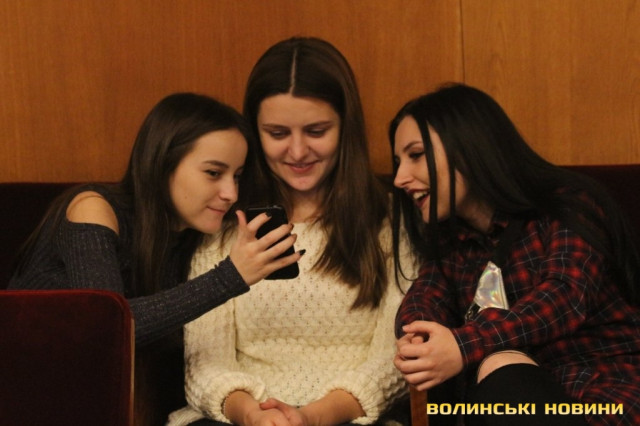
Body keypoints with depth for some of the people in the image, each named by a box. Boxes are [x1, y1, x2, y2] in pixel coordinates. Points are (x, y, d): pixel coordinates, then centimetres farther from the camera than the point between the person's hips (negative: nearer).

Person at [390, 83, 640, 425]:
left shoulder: (567, 205, 0)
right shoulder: (448, 237, 20)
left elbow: (566, 295, -18)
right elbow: (426, 294, 1)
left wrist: (465, 345, -33)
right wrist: (414, 338, -24)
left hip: (609, 388, -4)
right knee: (496, 365, -32)